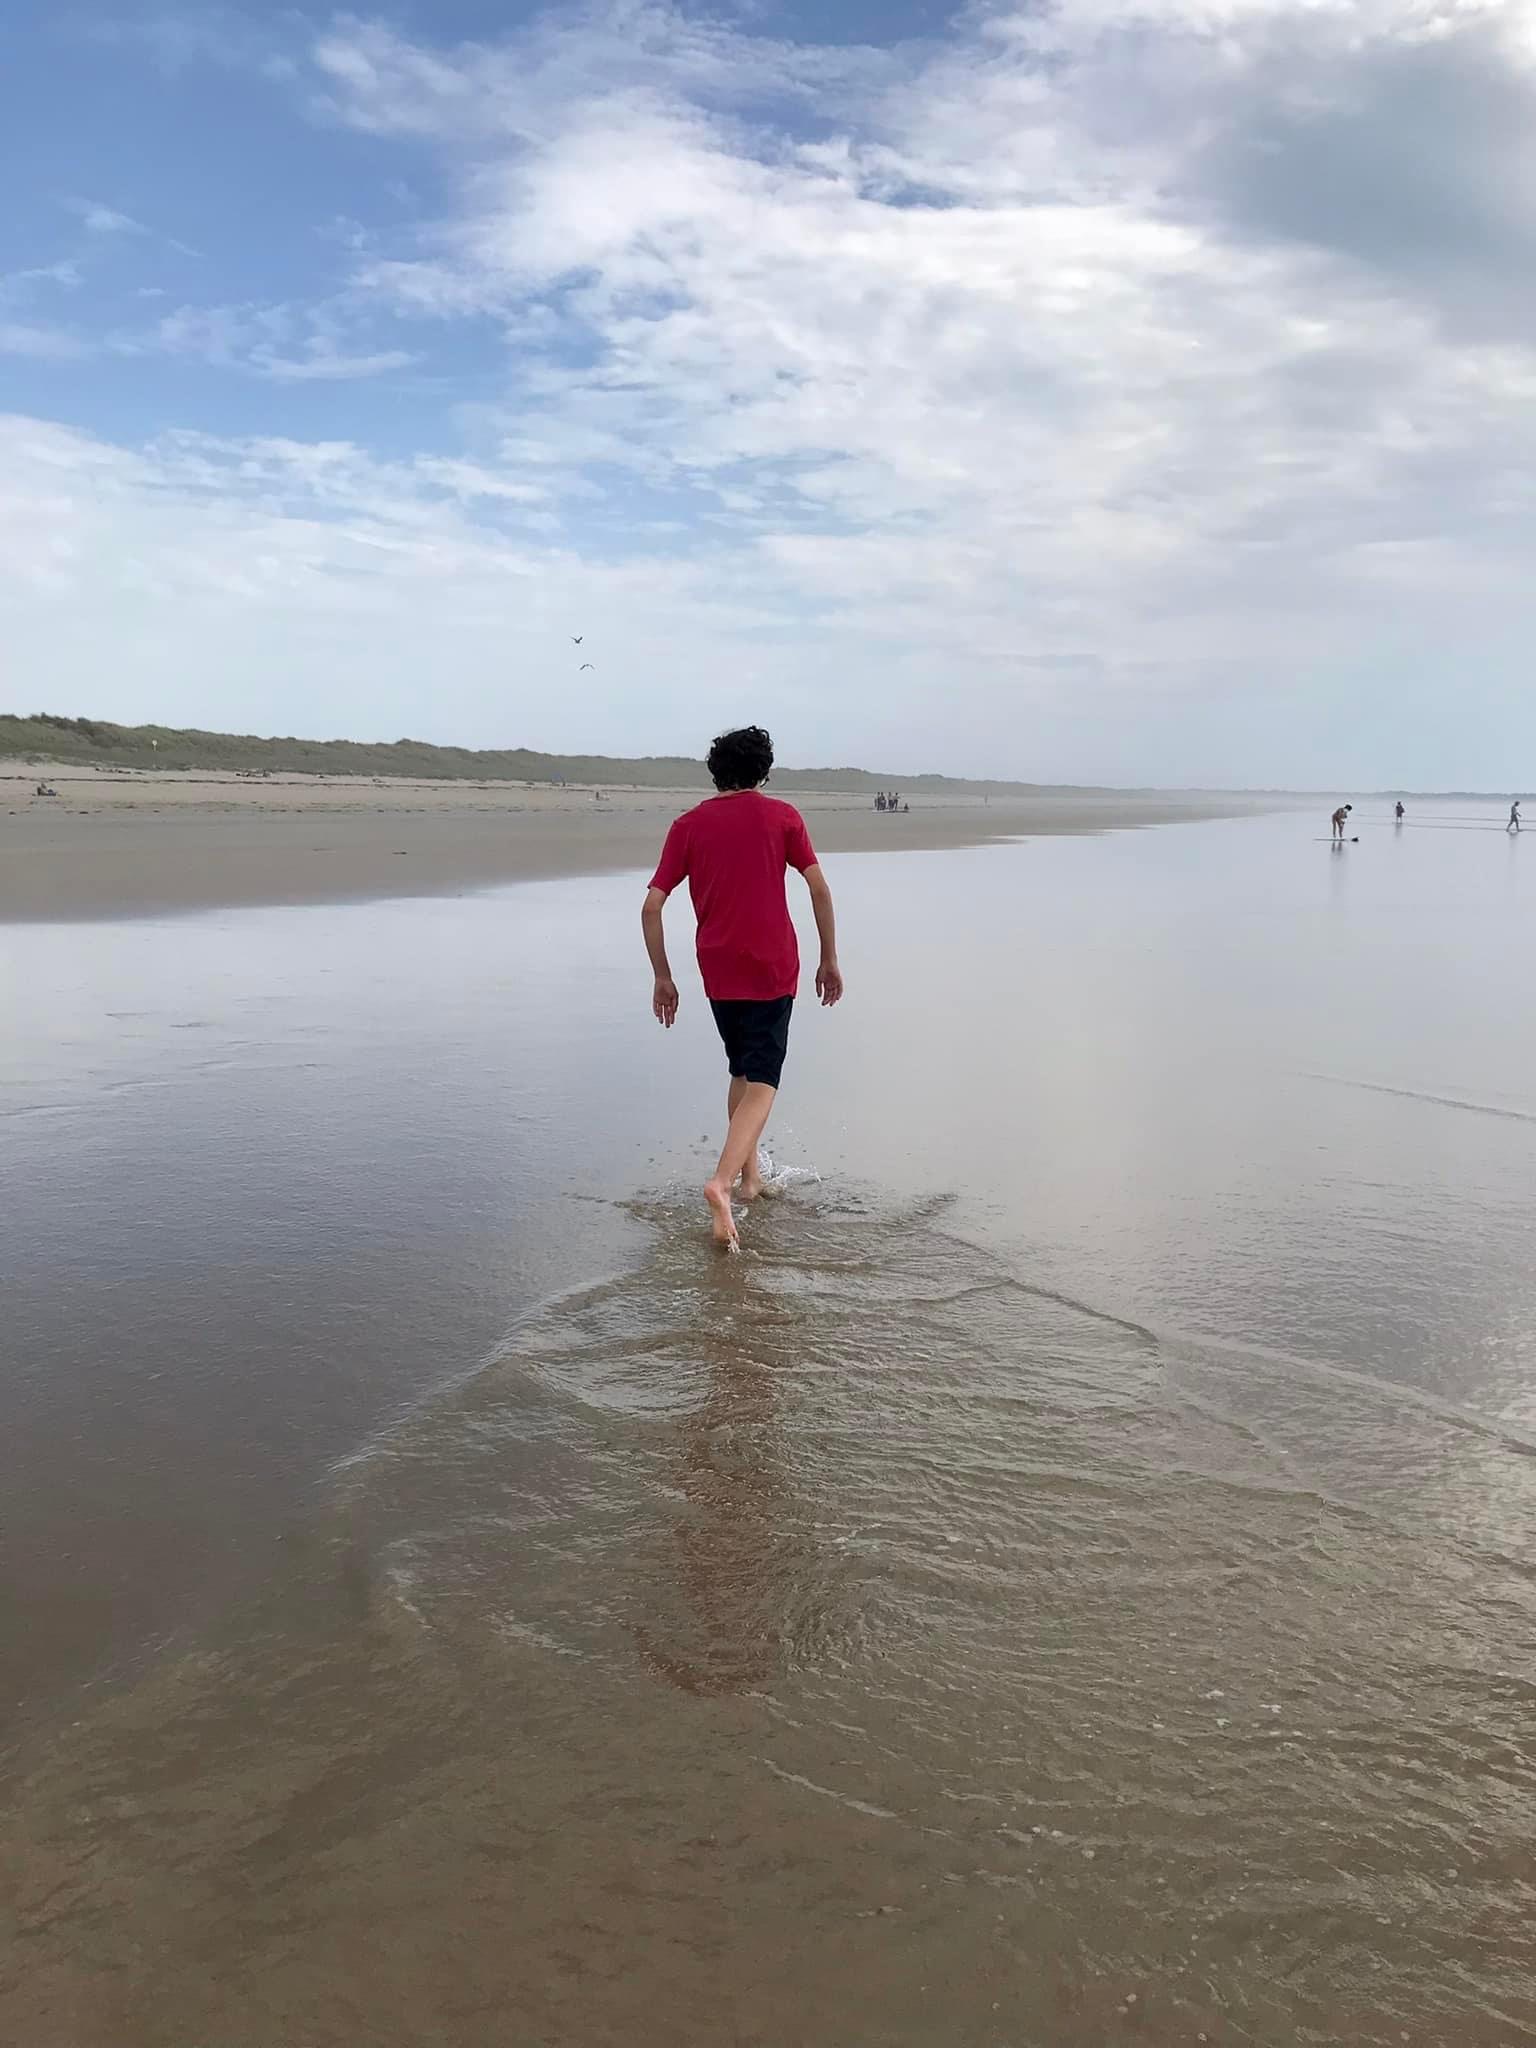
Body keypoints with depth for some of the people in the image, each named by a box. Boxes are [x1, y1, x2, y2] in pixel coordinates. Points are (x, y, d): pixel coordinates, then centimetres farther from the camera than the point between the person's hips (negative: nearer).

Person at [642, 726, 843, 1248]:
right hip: (772, 967, -3)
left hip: (717, 970, 3)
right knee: (761, 1083, -5)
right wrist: (829, 960, 4)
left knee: (741, 1073, 22)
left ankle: (749, 1176, 26)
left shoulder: (688, 825, 6)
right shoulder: (781, 816, 1)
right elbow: (819, 890, -4)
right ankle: (722, 1181, -25)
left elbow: (652, 906, 1)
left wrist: (662, 978, 7)